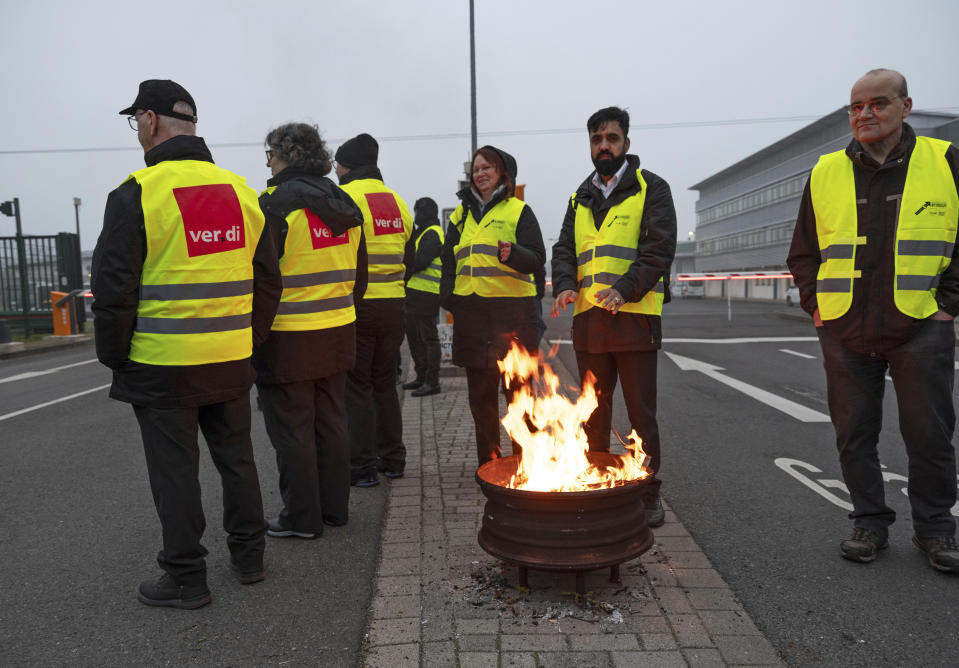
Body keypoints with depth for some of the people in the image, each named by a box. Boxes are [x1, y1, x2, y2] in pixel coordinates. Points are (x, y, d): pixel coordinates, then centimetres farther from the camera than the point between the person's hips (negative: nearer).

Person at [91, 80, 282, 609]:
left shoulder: (136, 194, -11)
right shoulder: (240, 191, 5)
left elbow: (113, 288, -11)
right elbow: (268, 280, 9)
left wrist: (113, 355, 2)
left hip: (162, 364, -5)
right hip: (232, 362, 5)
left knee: (175, 471, 7)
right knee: (236, 457, 17)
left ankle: (185, 578, 19)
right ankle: (248, 556, 30)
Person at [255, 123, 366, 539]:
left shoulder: (275, 203, -13)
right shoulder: (344, 205, 10)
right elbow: (359, 275, 15)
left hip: (288, 339, -7)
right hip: (338, 333, 8)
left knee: (291, 429, 4)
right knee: (331, 422, 16)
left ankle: (302, 517, 14)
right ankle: (334, 507, 27)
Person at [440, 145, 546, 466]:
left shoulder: (519, 210, 4)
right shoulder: (461, 214, 18)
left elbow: (537, 258, -4)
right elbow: (449, 261, 20)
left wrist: (513, 254, -24)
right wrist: (449, 300, 9)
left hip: (512, 309, -4)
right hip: (471, 310, 4)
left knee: (517, 389, 1)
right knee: (480, 390, 8)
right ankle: (488, 460, 20)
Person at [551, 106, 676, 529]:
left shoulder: (650, 188, 3)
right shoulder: (581, 198, 19)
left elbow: (659, 248, -8)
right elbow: (564, 248, 12)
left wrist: (624, 289, -23)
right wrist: (565, 286, -10)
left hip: (634, 317, -4)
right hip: (588, 319, 5)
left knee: (641, 413, 2)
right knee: (593, 414, 12)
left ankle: (648, 493, 17)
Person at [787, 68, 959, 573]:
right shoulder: (825, 174, 7)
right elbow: (803, 253, 14)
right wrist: (816, 305, 4)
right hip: (845, 332, 2)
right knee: (854, 434, 7)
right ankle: (869, 522, 23)